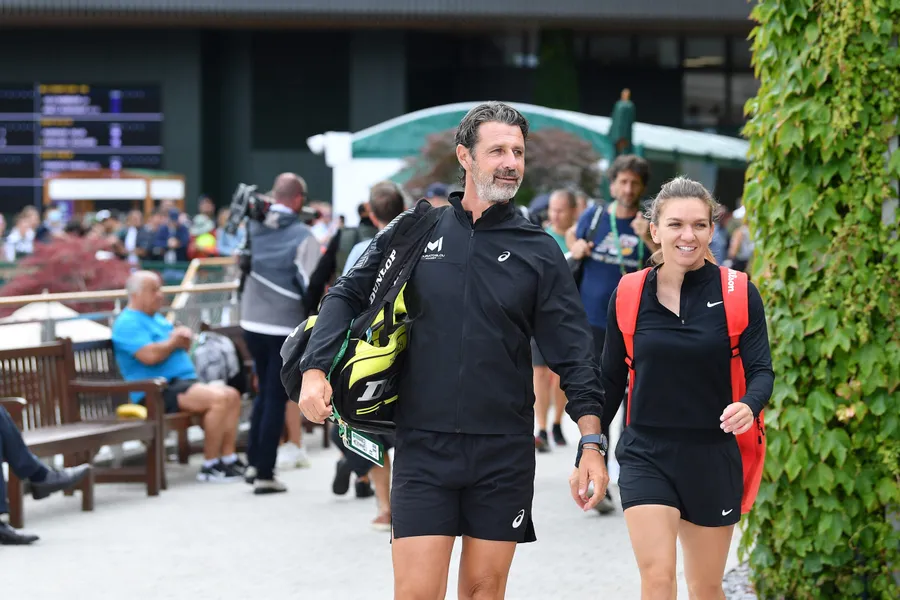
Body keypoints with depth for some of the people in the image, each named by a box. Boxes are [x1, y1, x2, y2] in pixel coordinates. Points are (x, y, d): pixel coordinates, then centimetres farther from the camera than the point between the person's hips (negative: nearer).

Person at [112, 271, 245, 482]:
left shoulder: (158, 318, 24)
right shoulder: (128, 323, -7)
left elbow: (183, 344, 26)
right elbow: (150, 356, -22)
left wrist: (184, 338, 1)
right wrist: (173, 342, -3)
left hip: (183, 383, 10)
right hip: (159, 391, -10)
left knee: (232, 395, -5)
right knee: (218, 398, -26)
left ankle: (228, 457, -6)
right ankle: (210, 466, -21)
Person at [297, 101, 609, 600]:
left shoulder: (539, 251, 3)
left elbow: (573, 352, 0)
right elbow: (347, 296, 10)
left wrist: (592, 443, -10)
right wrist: (315, 369, -6)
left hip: (505, 450, 1)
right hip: (423, 446, -1)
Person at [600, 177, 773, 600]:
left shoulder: (739, 295, -4)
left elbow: (761, 370, -7)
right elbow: (611, 378, 9)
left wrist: (748, 406, -30)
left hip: (713, 457, 0)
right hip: (646, 454, 0)